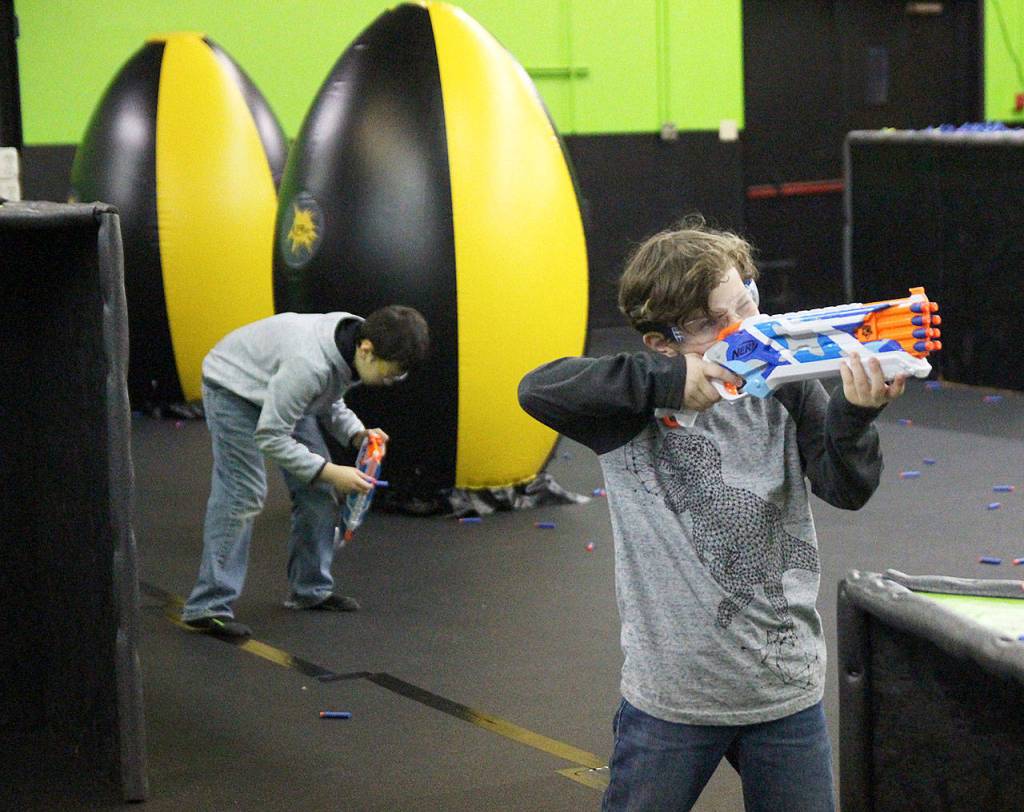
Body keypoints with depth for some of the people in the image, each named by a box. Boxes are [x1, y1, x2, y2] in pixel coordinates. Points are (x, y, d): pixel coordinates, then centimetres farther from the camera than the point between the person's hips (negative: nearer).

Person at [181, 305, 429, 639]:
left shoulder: (357, 341, -15)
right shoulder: (308, 364, -41)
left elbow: (329, 399, 4)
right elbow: (270, 436, -32)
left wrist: (356, 433, -13)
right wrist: (331, 472, -31)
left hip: (279, 389, 8)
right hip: (233, 388, -8)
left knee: (316, 489, 4)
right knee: (243, 494, -17)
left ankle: (312, 588, 17)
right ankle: (208, 606, -14)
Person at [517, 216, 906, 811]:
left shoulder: (786, 387, -2)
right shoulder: (639, 406, -7)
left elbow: (848, 488, -10)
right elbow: (538, 390, -21)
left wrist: (854, 413, -31)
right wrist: (664, 381, -27)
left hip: (788, 692, 2)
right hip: (670, 695, -1)